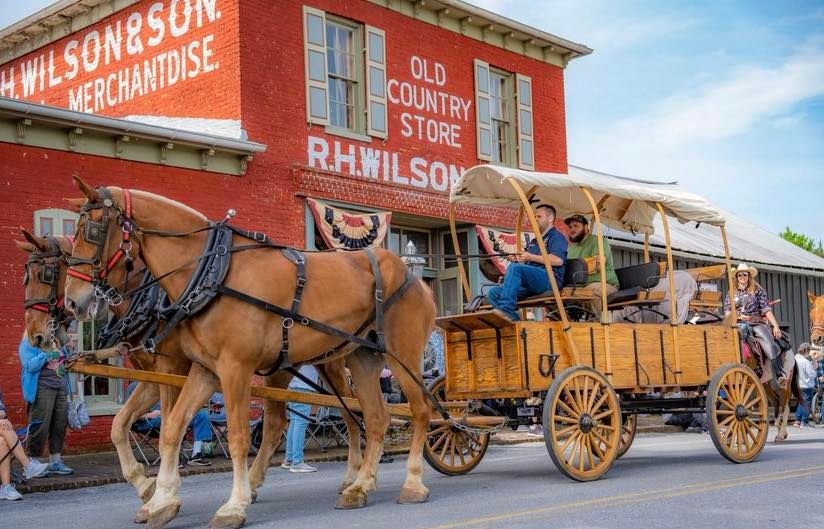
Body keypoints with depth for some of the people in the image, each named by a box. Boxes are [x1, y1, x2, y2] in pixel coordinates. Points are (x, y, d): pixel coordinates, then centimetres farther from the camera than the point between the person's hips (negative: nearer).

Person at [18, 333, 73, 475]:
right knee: (40, 426, -5)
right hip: (42, 388, -6)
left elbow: (65, 361, 26)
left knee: (60, 425, 6)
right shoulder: (28, 344, -3)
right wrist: (46, 355, -21)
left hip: (60, 388, 6)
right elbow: (29, 365, -14)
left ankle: (55, 461, 15)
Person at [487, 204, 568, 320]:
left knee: (514, 267, -32)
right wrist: (517, 260, 8)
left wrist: (531, 257, -11)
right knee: (493, 293, -9)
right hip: (530, 285, 9)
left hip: (550, 279, -9)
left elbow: (558, 260, -13)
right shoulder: (533, 242, 34)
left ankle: (505, 309, -42)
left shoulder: (556, 237, 6)